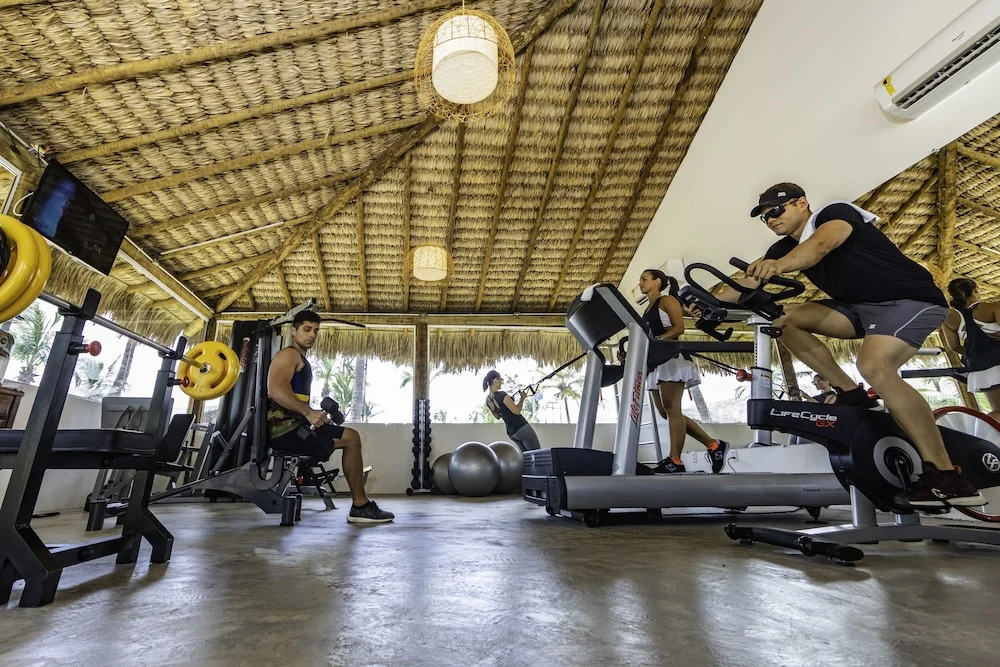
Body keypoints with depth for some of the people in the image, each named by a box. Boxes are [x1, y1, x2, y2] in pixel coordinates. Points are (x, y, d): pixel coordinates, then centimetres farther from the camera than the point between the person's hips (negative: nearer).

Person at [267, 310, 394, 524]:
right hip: (286, 428, -10)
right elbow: (276, 390, -23)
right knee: (351, 438, -12)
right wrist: (308, 411, -28)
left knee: (350, 437, 9)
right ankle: (360, 506, -4)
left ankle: (361, 504, 7)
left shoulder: (302, 361, 24)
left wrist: (316, 416, 14)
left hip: (293, 425, 10)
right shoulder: (289, 354, -6)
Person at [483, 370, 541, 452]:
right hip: (521, 427, -8)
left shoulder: (488, 400, 4)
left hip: (510, 432, 8)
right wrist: (522, 398, -3)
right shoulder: (502, 395, -21)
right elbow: (517, 411, -18)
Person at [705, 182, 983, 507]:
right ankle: (851, 394, -2)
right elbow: (750, 282, -2)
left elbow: (820, 245, -37)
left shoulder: (836, 212, -14)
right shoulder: (786, 248, 6)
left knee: (874, 366, -32)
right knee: (787, 319, -9)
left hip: (911, 299, -7)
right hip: (862, 306, 8)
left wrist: (778, 265, -56)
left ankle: (945, 476, -24)